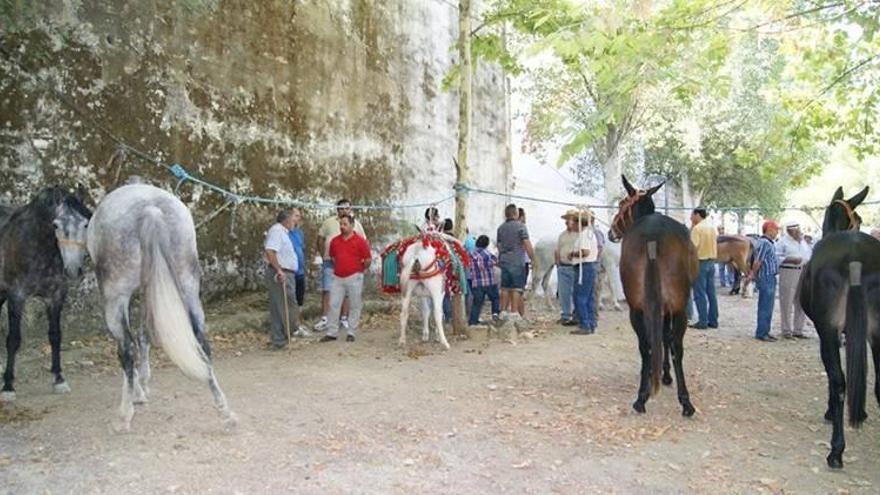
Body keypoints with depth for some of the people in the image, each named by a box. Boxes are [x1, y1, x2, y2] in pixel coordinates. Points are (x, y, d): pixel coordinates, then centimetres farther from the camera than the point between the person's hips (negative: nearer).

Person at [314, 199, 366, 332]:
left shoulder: (356, 224, 5)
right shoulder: (328, 222, 4)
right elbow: (320, 240, 9)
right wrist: (324, 256, 2)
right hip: (330, 262, 0)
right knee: (327, 290, -3)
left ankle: (344, 318, 15)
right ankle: (324, 320, -1)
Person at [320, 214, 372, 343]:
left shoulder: (360, 241, -7)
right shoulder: (335, 241, 7)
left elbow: (368, 260, -4)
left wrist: (358, 270, 5)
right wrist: (337, 268, 15)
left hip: (354, 278, -4)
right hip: (338, 278, 4)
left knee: (355, 306, 3)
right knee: (334, 305, 4)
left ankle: (351, 333, 12)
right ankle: (331, 332, 11)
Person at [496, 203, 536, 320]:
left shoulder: (501, 227, 11)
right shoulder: (520, 226, -8)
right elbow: (527, 244, -12)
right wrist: (532, 259, -6)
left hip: (504, 261, 6)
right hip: (517, 261, -6)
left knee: (505, 287, 12)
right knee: (517, 288, -1)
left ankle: (504, 311, 15)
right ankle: (514, 312, -3)